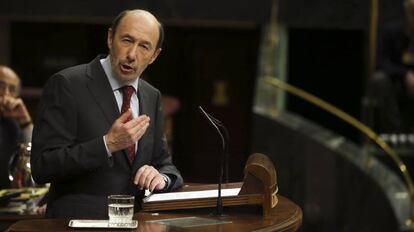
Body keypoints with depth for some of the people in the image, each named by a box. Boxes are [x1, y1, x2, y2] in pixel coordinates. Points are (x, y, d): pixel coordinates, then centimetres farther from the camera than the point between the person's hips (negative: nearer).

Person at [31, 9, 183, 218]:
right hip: (79, 220, -6)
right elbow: (41, 167, -10)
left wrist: (161, 177, -3)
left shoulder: (152, 97, 15)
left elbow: (164, 163, 21)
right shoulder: (66, 84, -4)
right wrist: (108, 144, -18)